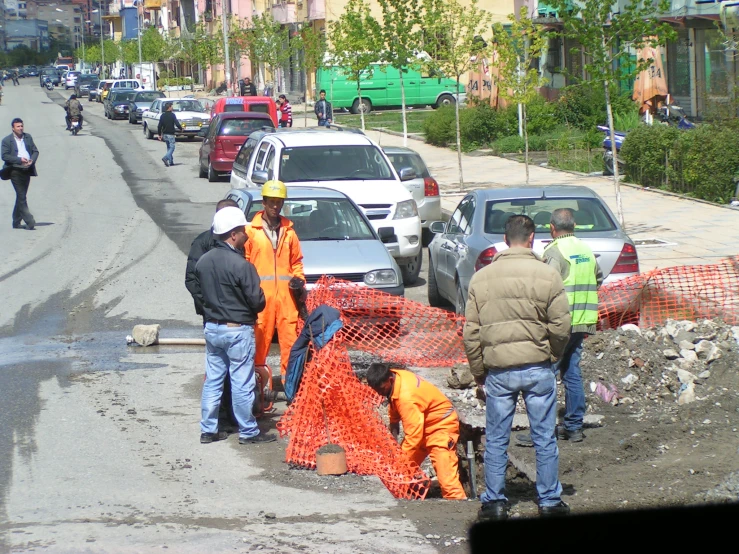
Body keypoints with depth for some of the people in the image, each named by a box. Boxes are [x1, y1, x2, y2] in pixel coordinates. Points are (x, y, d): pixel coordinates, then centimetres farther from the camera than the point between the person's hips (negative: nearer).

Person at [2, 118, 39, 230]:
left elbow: (35, 151, 15)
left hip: (27, 170, 5)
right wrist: (20, 160, -19)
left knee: (21, 197, 10)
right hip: (15, 171, -5)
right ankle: (29, 222, -15)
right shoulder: (7, 140, -3)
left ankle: (16, 222, 19)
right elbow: (5, 156, -9)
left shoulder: (28, 137, 12)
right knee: (22, 197, -10)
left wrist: (32, 160, -7)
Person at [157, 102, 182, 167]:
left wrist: (159, 134, 12)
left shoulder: (162, 115, 5)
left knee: (169, 148, 16)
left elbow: (160, 126, 5)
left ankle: (171, 161, 15)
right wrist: (181, 128, 4)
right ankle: (165, 158, -25)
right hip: (170, 134, -6)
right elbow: (177, 123, -14)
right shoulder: (172, 115, -12)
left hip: (164, 134, 6)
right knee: (172, 147, -4)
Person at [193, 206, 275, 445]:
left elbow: (199, 293, 11)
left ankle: (208, 429, 17)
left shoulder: (203, 261, 1)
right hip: (238, 331, -7)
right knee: (242, 383, 2)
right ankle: (248, 432, 10)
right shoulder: (241, 265, -21)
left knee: (212, 380, 13)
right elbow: (257, 301, -16)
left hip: (212, 328, 7)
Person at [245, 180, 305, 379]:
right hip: (261, 293, -3)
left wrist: (299, 279, 4)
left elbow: (296, 260, 20)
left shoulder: (289, 231, 16)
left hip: (285, 293, 3)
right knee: (260, 336, -4)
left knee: (289, 335, -2)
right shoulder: (251, 231, 5)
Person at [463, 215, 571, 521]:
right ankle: (549, 500, 13)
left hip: (498, 370, 1)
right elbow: (561, 327, -5)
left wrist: (479, 374, 14)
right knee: (544, 438, 7)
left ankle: (494, 501, 12)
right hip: (538, 369, -1)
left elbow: (471, 334, 4)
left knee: (496, 439, 9)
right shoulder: (547, 275, -5)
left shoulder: (481, 278, 2)